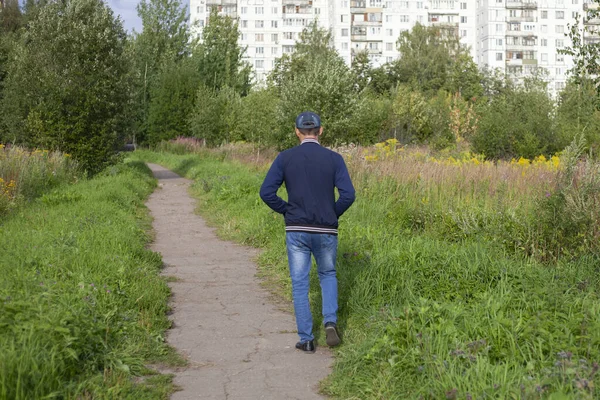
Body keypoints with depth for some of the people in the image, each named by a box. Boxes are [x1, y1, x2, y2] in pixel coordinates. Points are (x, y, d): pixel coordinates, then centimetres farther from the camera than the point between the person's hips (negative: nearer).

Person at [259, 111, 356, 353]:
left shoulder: (285, 158, -2)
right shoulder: (333, 159, -3)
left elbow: (266, 192, -9)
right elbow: (348, 194, -11)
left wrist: (286, 211, 7)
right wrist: (334, 215, 6)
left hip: (296, 230, 0)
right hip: (326, 231, 1)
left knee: (299, 284, 9)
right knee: (328, 275, 22)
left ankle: (306, 340, 10)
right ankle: (330, 322, 2)